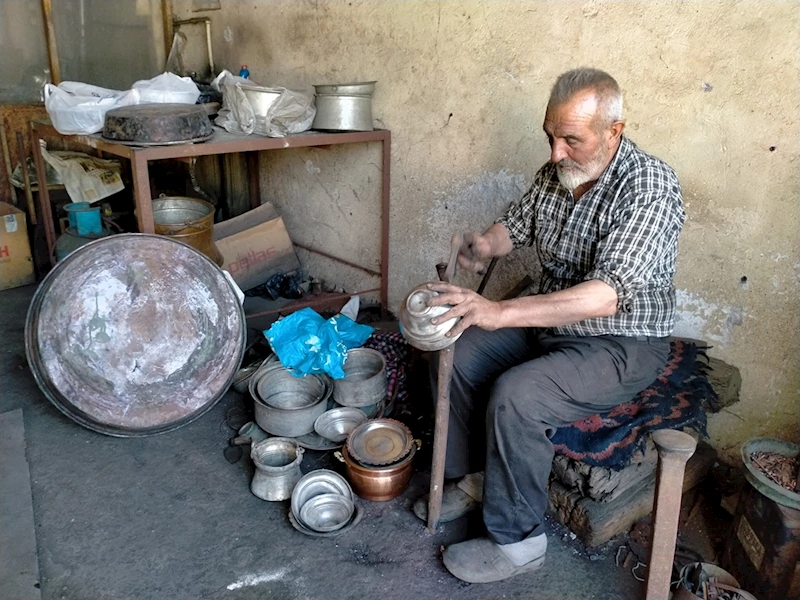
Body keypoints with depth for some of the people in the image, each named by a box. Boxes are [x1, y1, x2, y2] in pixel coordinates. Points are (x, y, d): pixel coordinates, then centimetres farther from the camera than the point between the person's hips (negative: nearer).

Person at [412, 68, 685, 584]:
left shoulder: (651, 187, -25)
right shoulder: (557, 172, -2)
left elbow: (605, 295, -35)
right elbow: (518, 224, 14)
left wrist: (499, 312, -40)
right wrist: (487, 244, -11)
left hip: (621, 345, -8)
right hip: (551, 323, 8)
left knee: (515, 396, -27)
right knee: (458, 355, -4)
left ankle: (517, 541, -5)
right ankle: (473, 479, 15)